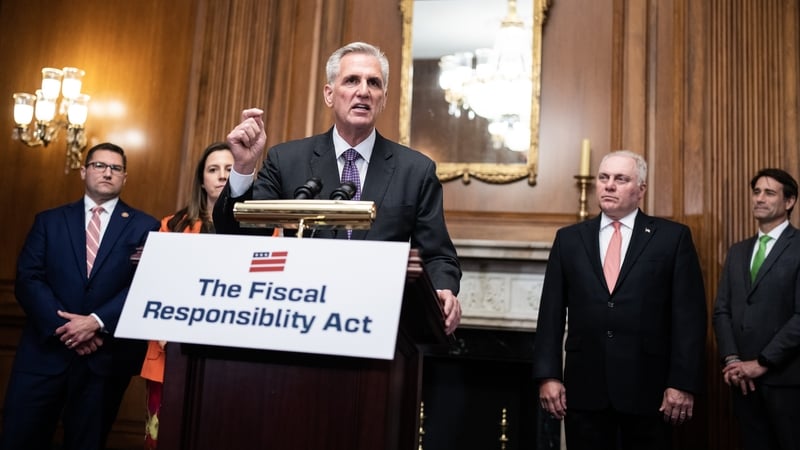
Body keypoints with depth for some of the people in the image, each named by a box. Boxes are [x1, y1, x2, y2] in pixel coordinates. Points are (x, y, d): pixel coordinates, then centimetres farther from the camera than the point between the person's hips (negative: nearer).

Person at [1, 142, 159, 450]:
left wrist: (97, 322, -17)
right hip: (46, 348, 1)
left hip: (106, 354, -1)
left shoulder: (145, 227, 3)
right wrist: (62, 326, -13)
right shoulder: (49, 221, 9)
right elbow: (28, 279, 0)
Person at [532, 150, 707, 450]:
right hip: (584, 388, 2)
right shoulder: (569, 238, 8)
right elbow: (551, 313, 6)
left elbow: (689, 315, -2)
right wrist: (548, 375, -2)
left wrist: (683, 383, -8)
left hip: (647, 388, -1)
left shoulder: (673, 237, 2)